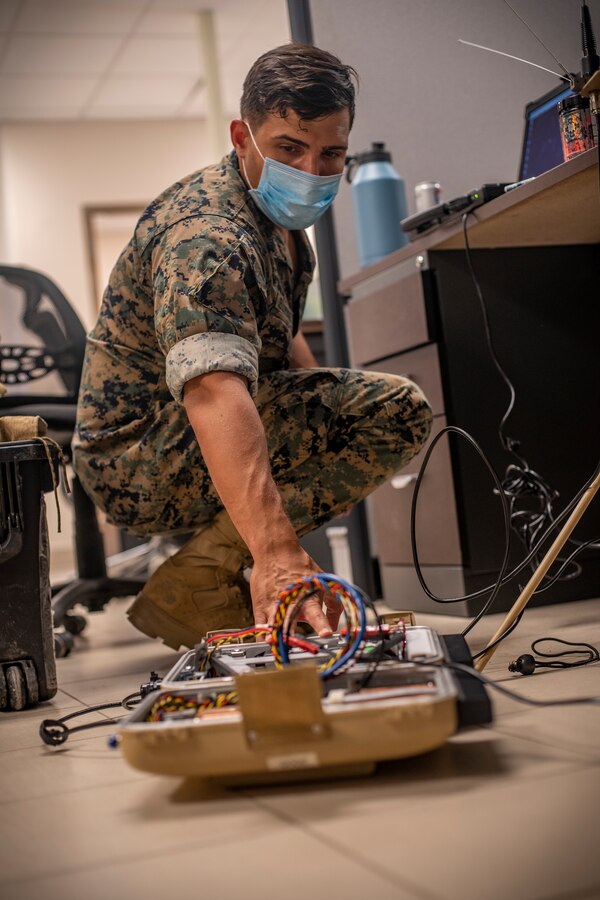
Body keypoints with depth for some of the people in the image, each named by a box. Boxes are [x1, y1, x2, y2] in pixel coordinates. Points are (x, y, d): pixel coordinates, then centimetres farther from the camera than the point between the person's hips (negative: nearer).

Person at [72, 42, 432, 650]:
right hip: (138, 466, -10)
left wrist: (320, 427, 5)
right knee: (395, 409, -21)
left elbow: (281, 337, 22)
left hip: (167, 452, 10)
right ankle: (198, 584, -18)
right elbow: (214, 394, -42)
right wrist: (277, 554, -55)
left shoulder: (279, 217, 8)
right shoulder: (205, 238, -26)